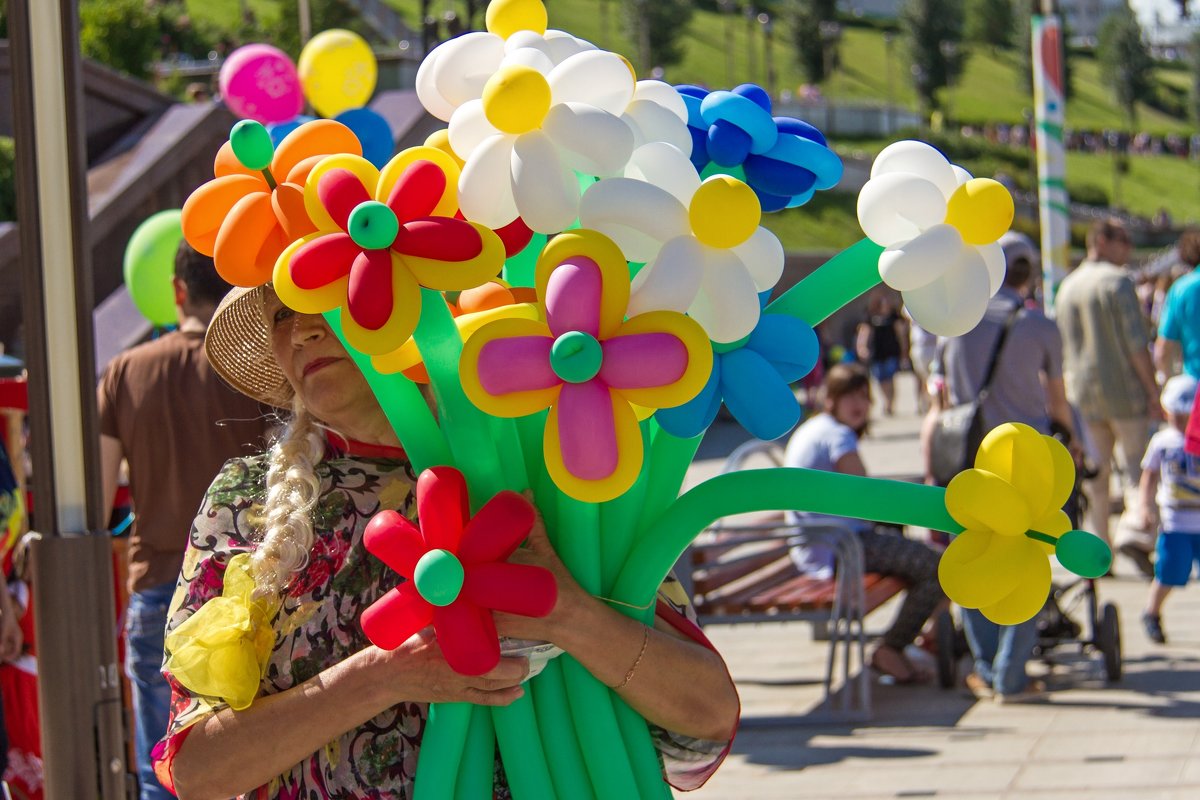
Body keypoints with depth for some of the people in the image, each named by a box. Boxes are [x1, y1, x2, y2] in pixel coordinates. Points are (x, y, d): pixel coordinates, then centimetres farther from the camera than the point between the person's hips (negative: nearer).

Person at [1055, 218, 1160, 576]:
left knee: (1096, 473, 9)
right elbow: (1136, 343, -14)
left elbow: (1061, 350, 15)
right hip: (1125, 391, -6)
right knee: (1138, 466, -1)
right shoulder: (1118, 281, -9)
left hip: (1083, 395, 6)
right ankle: (1136, 529, -21)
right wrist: (1154, 391, -11)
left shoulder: (1066, 288, 12)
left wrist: (1067, 402, 20)